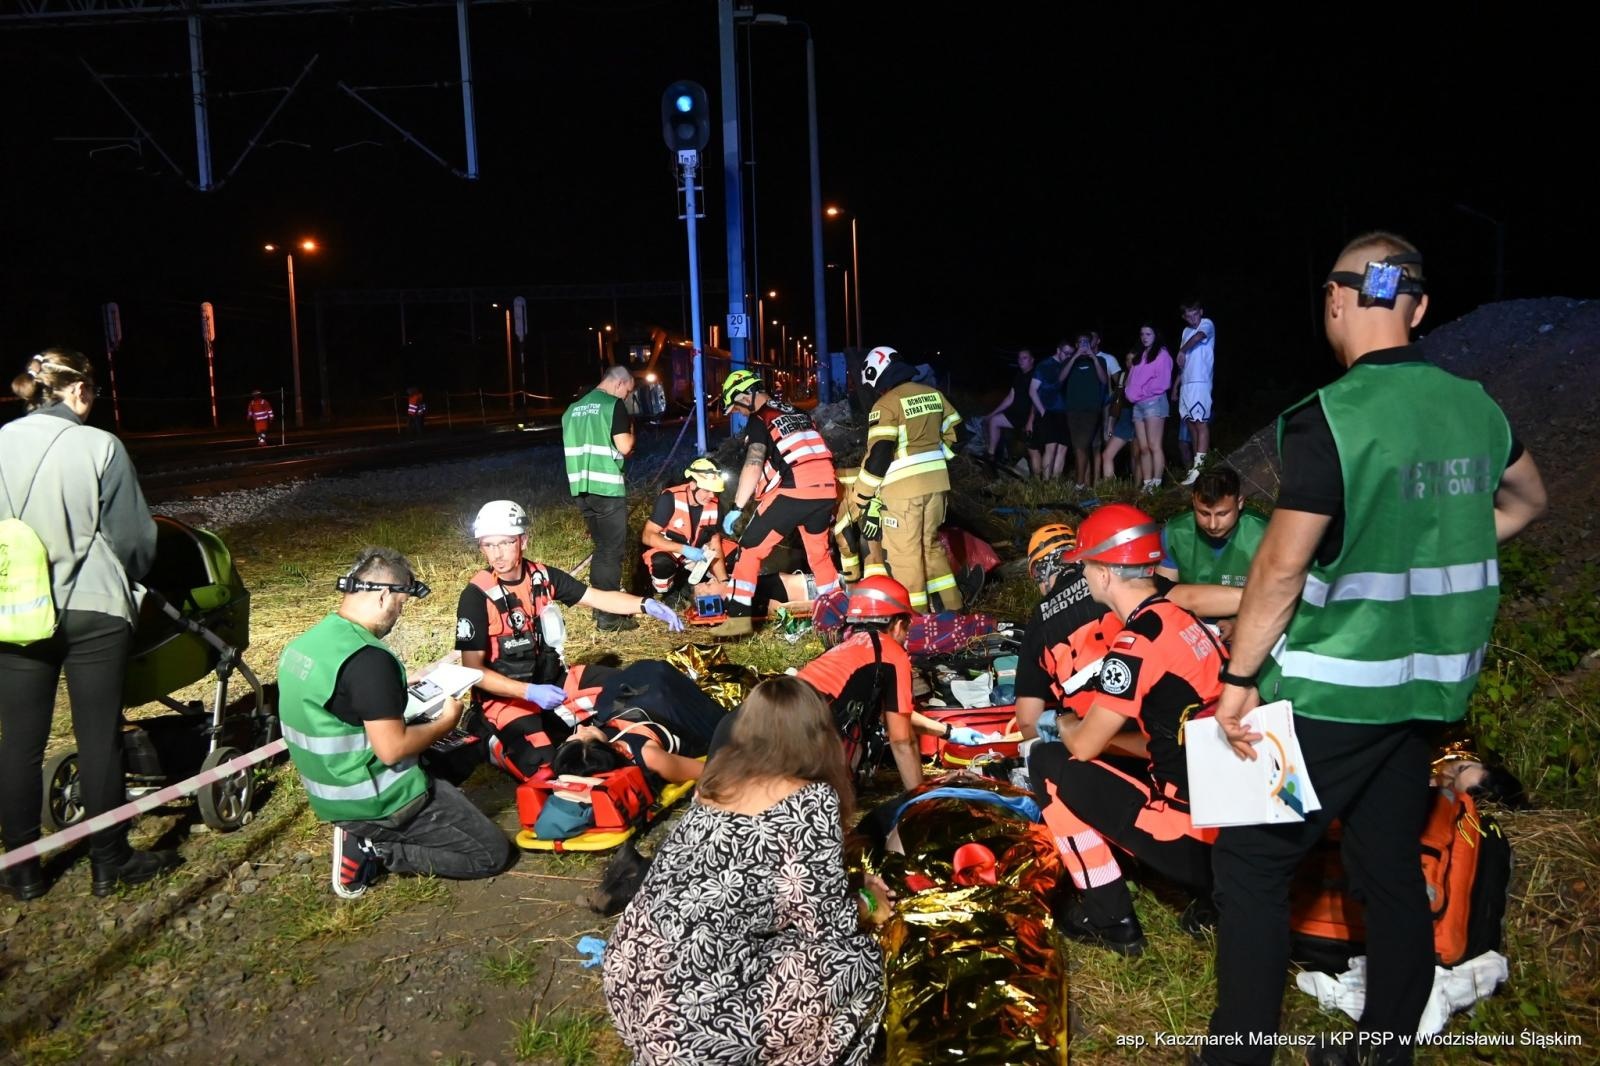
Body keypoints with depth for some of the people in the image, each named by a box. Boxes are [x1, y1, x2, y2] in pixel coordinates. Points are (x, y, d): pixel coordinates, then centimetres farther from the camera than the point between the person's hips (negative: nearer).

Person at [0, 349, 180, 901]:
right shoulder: (99, 446, -11)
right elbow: (133, 535, -5)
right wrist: (127, 578, 16)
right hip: (93, 611, -3)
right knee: (99, 737, 6)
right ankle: (108, 861, 16)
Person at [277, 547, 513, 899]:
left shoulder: (305, 642, 1)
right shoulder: (369, 659, -27)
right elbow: (392, 750, -25)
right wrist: (446, 721, -9)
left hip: (333, 795, 9)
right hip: (378, 802, -9)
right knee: (493, 853, 1)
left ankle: (364, 836, 12)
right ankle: (372, 850, -4)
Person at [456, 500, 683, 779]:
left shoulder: (542, 576, -1)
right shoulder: (476, 597, -17)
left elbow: (599, 598, 0)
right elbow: (473, 669, -17)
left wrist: (646, 605, -19)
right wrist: (530, 692, -28)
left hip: (553, 680, 6)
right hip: (508, 696, -6)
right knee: (544, 764, -24)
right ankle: (501, 743, 5)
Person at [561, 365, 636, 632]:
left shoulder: (574, 408, 16)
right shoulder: (614, 405, -8)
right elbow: (624, 447, -13)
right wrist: (631, 431, 6)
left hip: (582, 487, 8)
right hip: (607, 488, -7)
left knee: (601, 548, 18)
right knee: (612, 551, -1)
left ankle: (599, 607, 24)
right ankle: (609, 616, 2)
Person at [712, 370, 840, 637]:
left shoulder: (759, 419, 1)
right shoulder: (798, 413, 23)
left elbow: (753, 466, -10)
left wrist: (736, 508, -8)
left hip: (793, 492, -7)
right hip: (826, 489, 7)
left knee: (751, 549, 1)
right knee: (819, 552, 25)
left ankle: (738, 617, -5)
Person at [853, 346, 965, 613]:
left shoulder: (886, 405, -11)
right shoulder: (934, 394, 10)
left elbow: (878, 454, -17)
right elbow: (953, 434, 16)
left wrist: (864, 499, -12)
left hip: (904, 487, -7)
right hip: (937, 481, 7)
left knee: (905, 553, 1)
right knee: (931, 544, 21)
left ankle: (916, 619, 5)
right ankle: (953, 608, 24)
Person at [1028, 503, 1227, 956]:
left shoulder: (1137, 643, -17)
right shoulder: (1185, 620, 9)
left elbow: (1083, 747, -9)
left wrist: (1064, 725, 13)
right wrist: (1091, 728, 18)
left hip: (1192, 835, -9)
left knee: (1047, 763, -1)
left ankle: (1110, 920, 5)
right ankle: (1216, 887, 16)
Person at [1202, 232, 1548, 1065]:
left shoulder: (1330, 418, -17)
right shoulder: (1474, 407, 5)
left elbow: (1282, 565, -17)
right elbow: (1526, 503, 23)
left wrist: (1240, 677, -9)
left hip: (1331, 691, -7)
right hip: (1423, 685, 7)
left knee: (1252, 864, 3)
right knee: (1392, 870, 16)